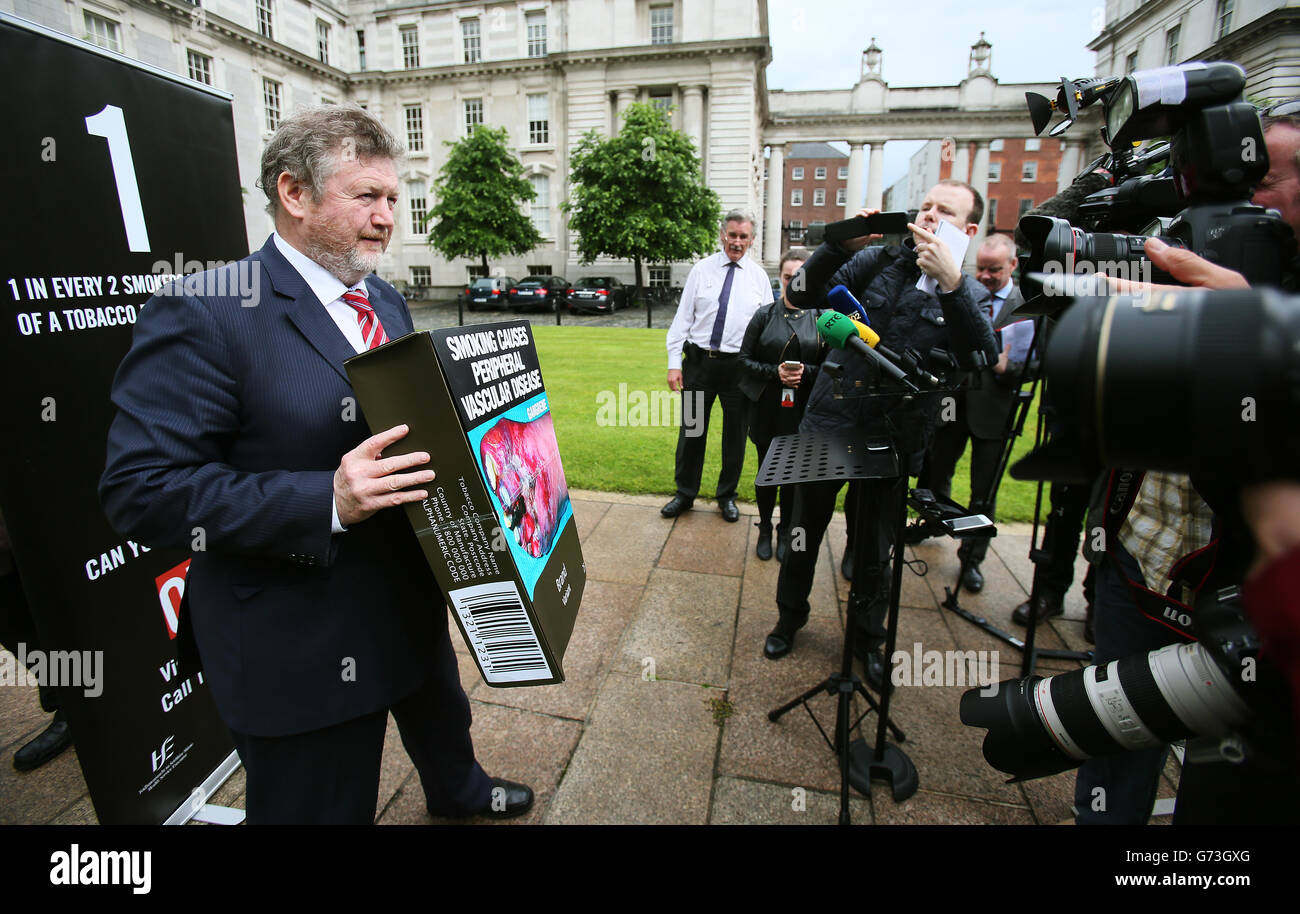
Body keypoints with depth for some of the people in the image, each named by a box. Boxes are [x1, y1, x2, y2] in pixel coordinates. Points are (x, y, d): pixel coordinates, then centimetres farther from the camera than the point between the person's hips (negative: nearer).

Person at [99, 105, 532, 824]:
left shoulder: (386, 302, 6)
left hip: (411, 596, 8)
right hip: (300, 648, -7)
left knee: (440, 716, 33)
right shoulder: (203, 314, -19)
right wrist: (327, 500, -33)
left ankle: (457, 791, 65)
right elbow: (139, 489, -22)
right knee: (326, 806, 15)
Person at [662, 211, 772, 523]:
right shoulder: (701, 269, 4)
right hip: (699, 362, 0)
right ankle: (685, 494, 24)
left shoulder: (759, 276, 6)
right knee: (691, 430, 6)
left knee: (735, 434, 9)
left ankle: (727, 496, 28)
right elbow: (683, 317, 2)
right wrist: (674, 362, -5)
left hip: (739, 365, 1)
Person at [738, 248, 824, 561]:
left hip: (803, 410, 0)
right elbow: (745, 359, 2)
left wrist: (805, 372, -17)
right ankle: (765, 529, 31)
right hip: (767, 409, 1)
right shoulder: (765, 315, 2)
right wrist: (775, 372, -13)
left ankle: (785, 531, 29)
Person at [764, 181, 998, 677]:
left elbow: (984, 359, -18)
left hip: (893, 441, 0)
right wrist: (841, 245, -19)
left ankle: (868, 639, 37)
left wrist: (950, 281, -27)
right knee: (804, 533, 12)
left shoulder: (970, 295, 3)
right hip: (827, 425, 0)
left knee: (874, 552, 13)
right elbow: (804, 294, -5)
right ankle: (790, 616, 37)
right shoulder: (877, 261, 3)